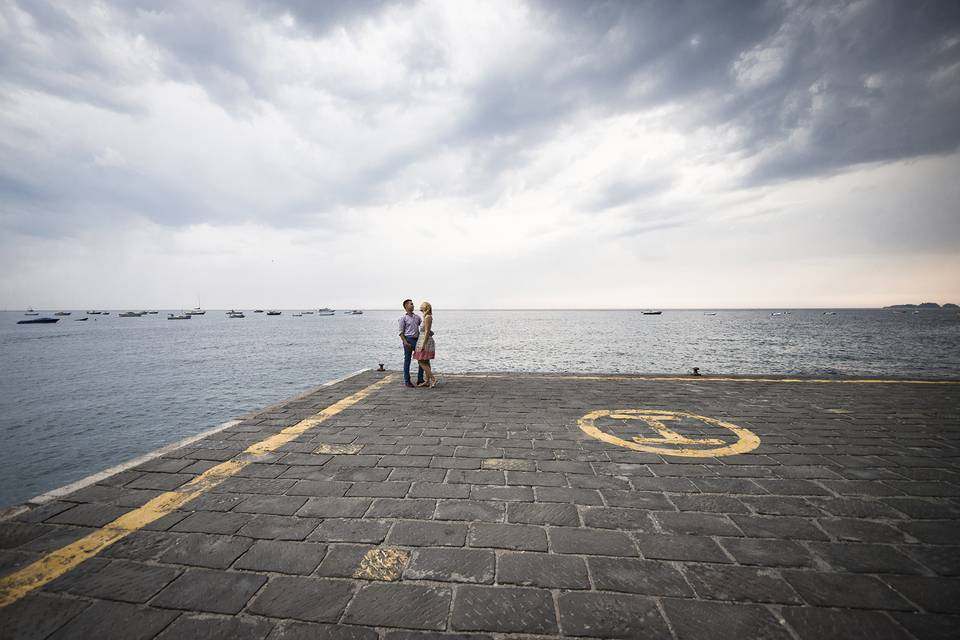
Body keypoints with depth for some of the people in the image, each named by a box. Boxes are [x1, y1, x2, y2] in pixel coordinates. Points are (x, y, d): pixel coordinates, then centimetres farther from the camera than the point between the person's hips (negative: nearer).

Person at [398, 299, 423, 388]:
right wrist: (405, 342, -16)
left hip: (417, 340, 5)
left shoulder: (417, 317, 14)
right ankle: (407, 381, 10)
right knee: (407, 360, 1)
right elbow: (401, 332, -5)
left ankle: (420, 380, 12)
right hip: (408, 340, -5)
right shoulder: (403, 318, -2)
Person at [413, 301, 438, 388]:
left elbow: (427, 332, -20)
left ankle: (433, 379, -10)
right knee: (426, 362, 11)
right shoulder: (427, 317, 14)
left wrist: (423, 345, -22)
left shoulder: (427, 317, -15)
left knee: (421, 362, -8)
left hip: (425, 341, -10)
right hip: (426, 340, 10)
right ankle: (427, 382, 14)